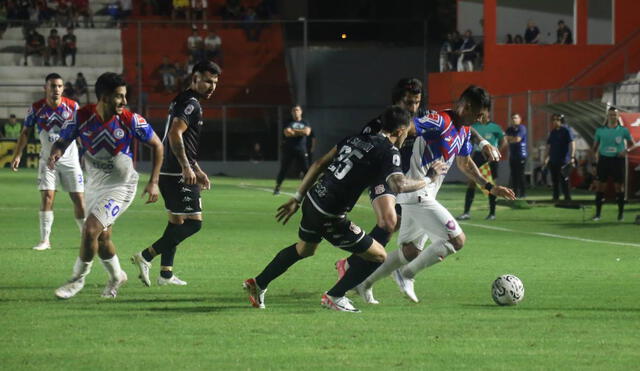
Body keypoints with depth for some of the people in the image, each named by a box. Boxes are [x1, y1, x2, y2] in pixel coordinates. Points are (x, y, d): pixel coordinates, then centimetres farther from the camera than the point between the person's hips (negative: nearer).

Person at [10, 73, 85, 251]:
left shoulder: (72, 106, -7)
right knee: (47, 196, -13)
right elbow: (26, 132, 1)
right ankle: (45, 240, -8)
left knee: (79, 198, -1)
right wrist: (17, 155, -8)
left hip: (70, 159, 0)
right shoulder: (36, 108, -7)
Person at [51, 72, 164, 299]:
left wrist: (154, 182, -7)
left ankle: (78, 279, 3)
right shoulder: (82, 117, -13)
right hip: (94, 185, 4)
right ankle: (116, 276, 40)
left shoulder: (130, 120, -18)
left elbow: (156, 145, -4)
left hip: (121, 186, -4)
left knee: (90, 230, -18)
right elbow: (62, 141, -1)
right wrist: (56, 153, -25)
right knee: (101, 238, 13)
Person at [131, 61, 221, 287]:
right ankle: (146, 256, -12)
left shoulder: (181, 101, 20)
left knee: (177, 221, 17)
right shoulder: (191, 104, -13)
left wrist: (198, 171, 30)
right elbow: (175, 135, -26)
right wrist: (187, 168, -30)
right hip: (179, 174, -11)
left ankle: (166, 273, 18)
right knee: (193, 222, -9)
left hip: (169, 172, 11)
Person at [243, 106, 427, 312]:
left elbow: (319, 164, 14)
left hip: (312, 200, 8)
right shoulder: (388, 152, -11)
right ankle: (334, 297, 12)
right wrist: (424, 182, -9)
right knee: (378, 256, 5)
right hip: (329, 216, -8)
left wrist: (297, 198, 20)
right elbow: (399, 186, -28)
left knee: (304, 249, 36)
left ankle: (258, 284, 47)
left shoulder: (356, 139, 11)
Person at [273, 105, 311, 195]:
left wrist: (293, 131, -8)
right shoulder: (289, 122, 4)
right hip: (289, 149, -1)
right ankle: (277, 188, 9)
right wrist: (300, 132, -8)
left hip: (301, 150, 2)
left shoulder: (305, 123, 11)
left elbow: (307, 132, -9)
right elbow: (287, 133, -14)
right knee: (283, 169, 1)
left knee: (306, 170, -3)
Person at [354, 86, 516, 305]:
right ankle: (407, 274, 0)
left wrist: (490, 187, 26)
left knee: (411, 252, 17)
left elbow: (465, 164, 28)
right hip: (417, 194, -10)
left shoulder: (464, 131, 13)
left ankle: (365, 284, 26)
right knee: (457, 240, -11)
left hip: (425, 195, 10)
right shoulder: (440, 121, -18)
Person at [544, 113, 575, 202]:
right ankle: (555, 197, 17)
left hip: (564, 161, -7)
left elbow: (572, 143, -12)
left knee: (564, 180, -7)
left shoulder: (567, 130, -6)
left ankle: (567, 198, -1)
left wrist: (572, 157, -20)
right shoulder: (553, 132, 15)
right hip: (553, 161, 7)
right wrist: (547, 157, 17)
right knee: (554, 180, 10)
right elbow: (549, 145, 21)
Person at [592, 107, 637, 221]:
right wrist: (596, 155, -3)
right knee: (600, 185, -1)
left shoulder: (623, 130, 2)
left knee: (619, 186, 0)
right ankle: (598, 212, 6)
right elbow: (595, 146, 14)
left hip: (617, 159, -1)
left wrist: (626, 150, -9)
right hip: (603, 159, 1)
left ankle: (621, 212, 10)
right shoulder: (600, 130, 7)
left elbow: (632, 143, 11)